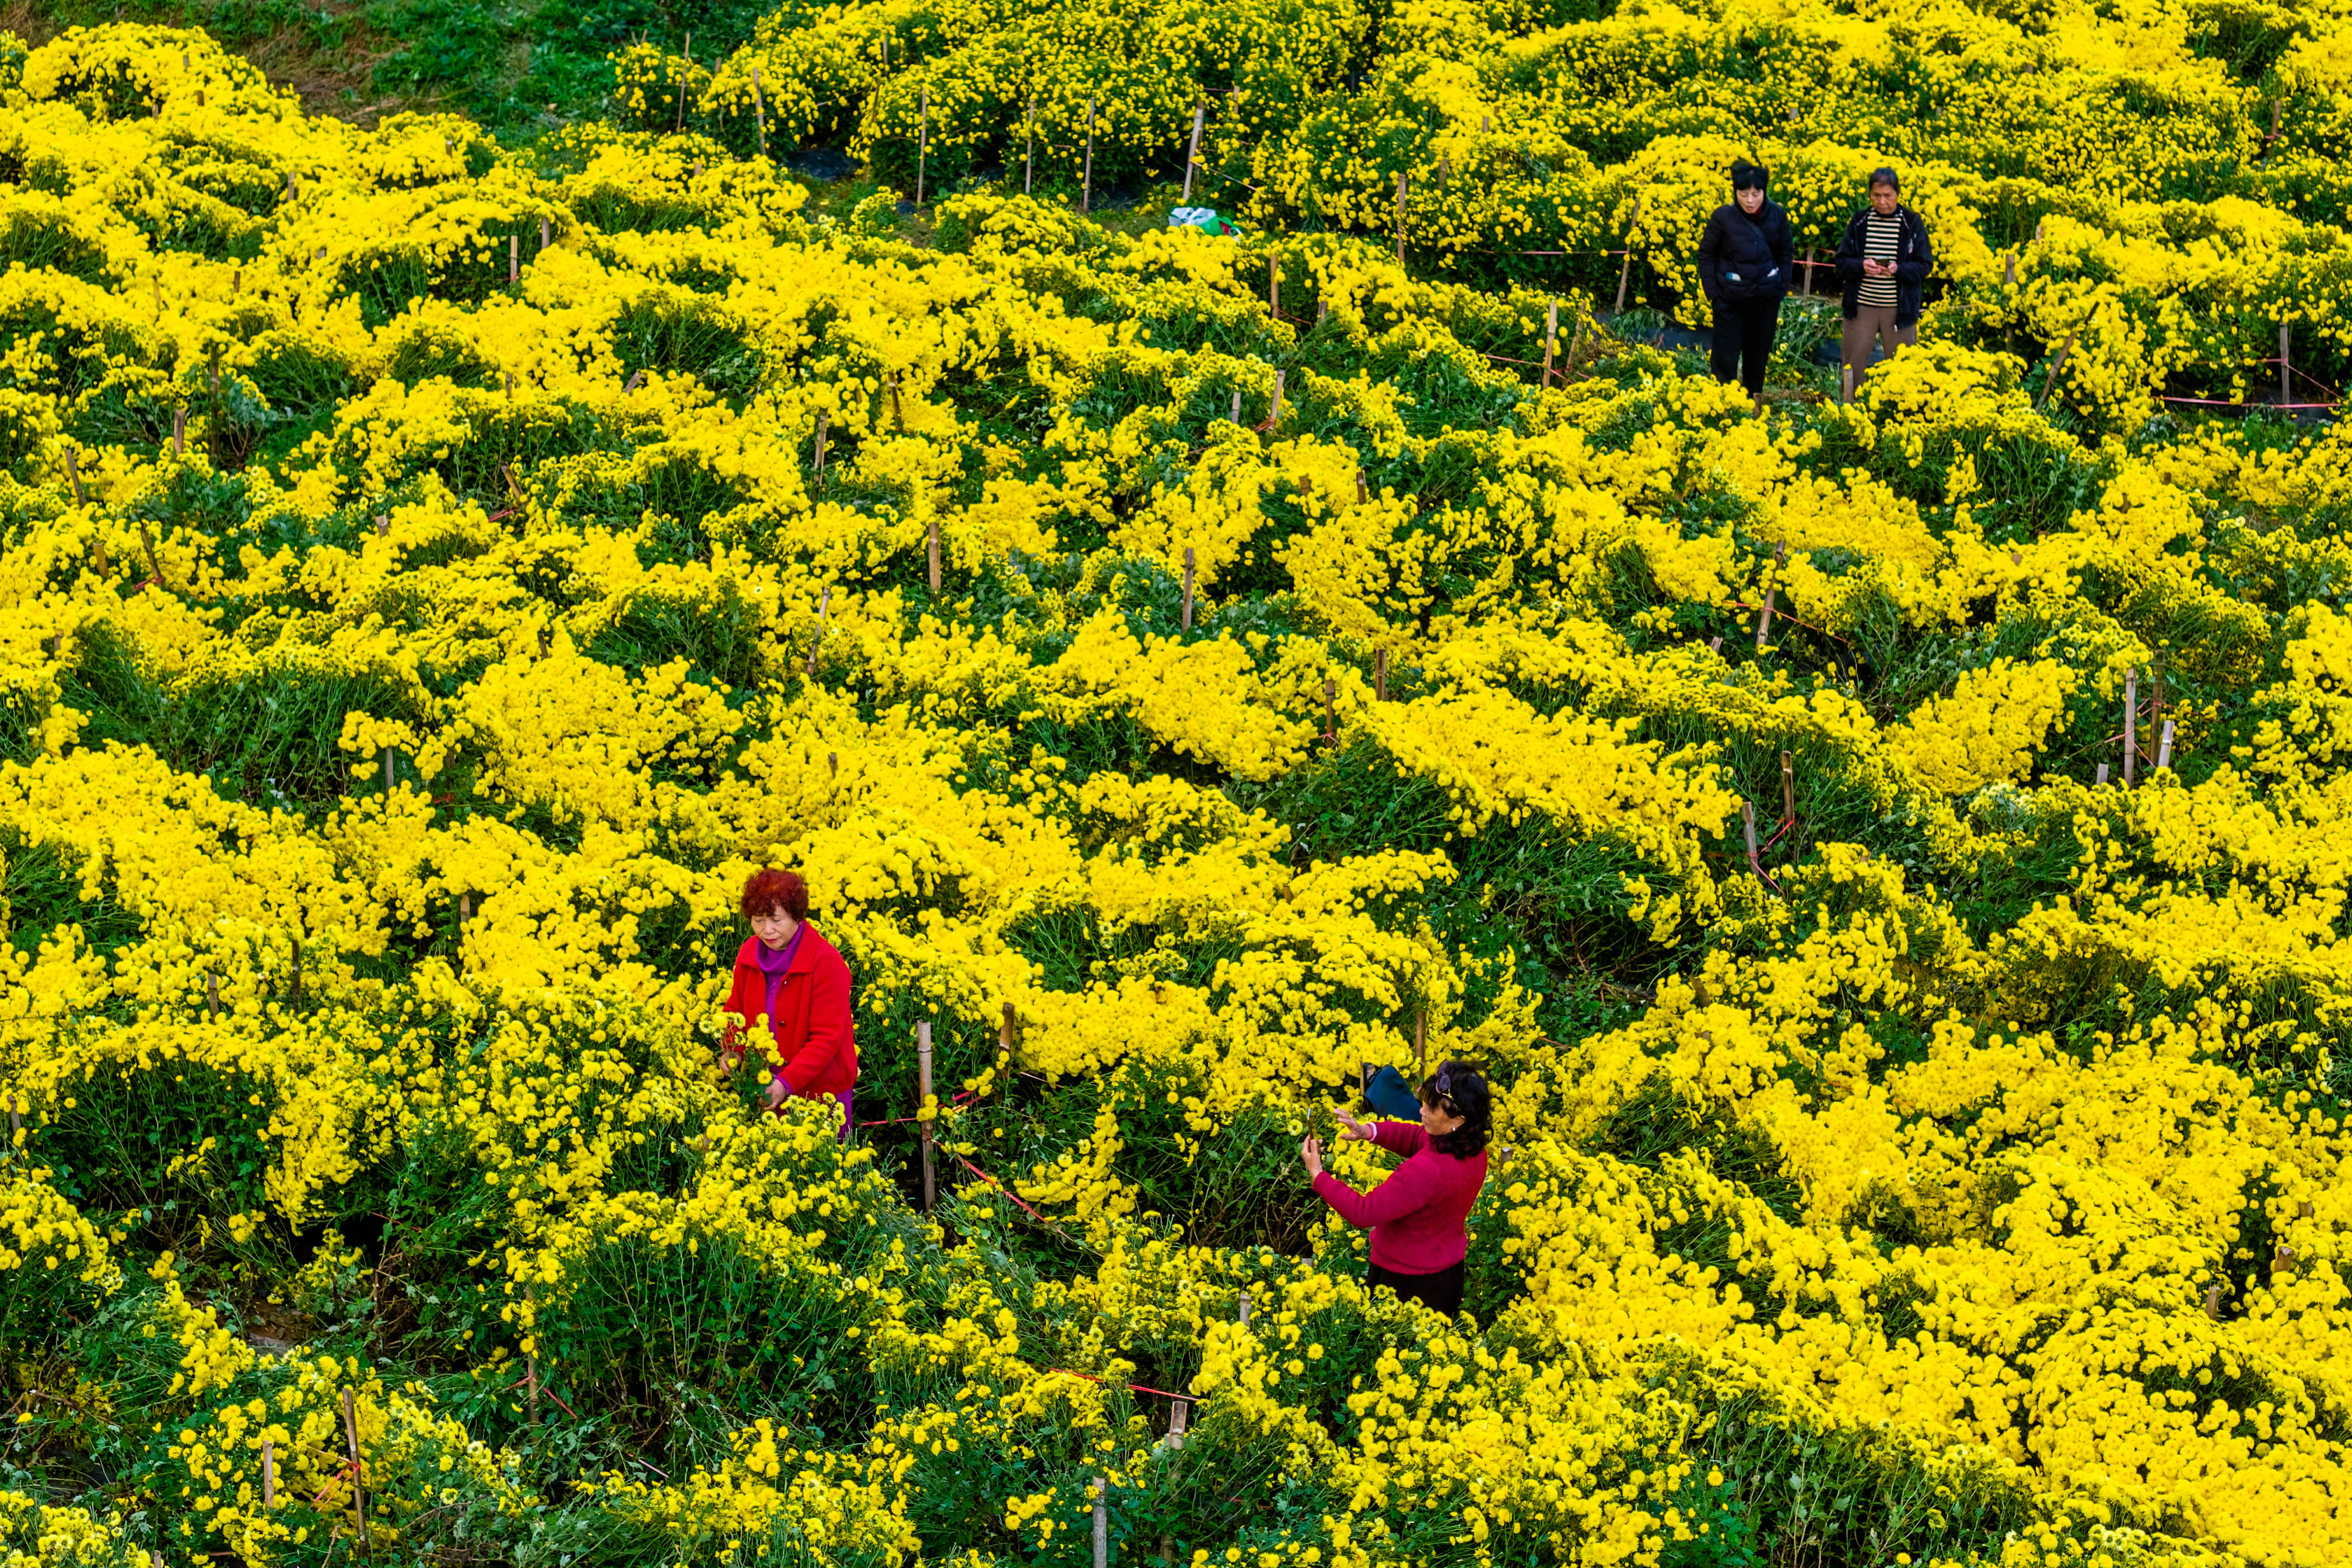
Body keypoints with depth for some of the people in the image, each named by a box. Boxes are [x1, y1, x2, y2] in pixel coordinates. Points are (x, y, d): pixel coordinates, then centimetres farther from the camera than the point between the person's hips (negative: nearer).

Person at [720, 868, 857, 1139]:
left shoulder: (826, 962, -19)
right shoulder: (750, 953, -1)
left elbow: (827, 1037, -20)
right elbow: (737, 1009, 14)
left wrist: (788, 1082, -30)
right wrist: (732, 1050, -8)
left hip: (821, 1090, -5)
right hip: (766, 1087, 5)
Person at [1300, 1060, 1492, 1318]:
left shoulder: (1427, 1171, -37)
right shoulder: (1474, 1149, -11)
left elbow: (1365, 1212, -31)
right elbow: (1415, 1137, 8)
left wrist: (1318, 1175, -22)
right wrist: (1368, 1130, -7)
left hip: (1406, 1282, -7)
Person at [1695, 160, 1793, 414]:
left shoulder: (1777, 215, -6)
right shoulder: (1723, 217, -12)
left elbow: (1786, 253, 9)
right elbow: (1707, 254, 0)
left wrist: (1782, 287, 2)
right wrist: (1712, 291, -6)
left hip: (1765, 298, 2)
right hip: (1730, 297, -2)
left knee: (1758, 355, 13)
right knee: (1726, 358, -4)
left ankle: (1755, 402, 29)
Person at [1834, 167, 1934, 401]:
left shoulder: (1912, 223, 0)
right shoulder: (1859, 221, 4)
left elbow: (1924, 266, 0)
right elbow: (1842, 262, 5)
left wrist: (1899, 269, -19)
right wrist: (1861, 266, -16)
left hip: (1899, 309, -1)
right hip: (1861, 307, 1)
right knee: (1853, 365, 5)